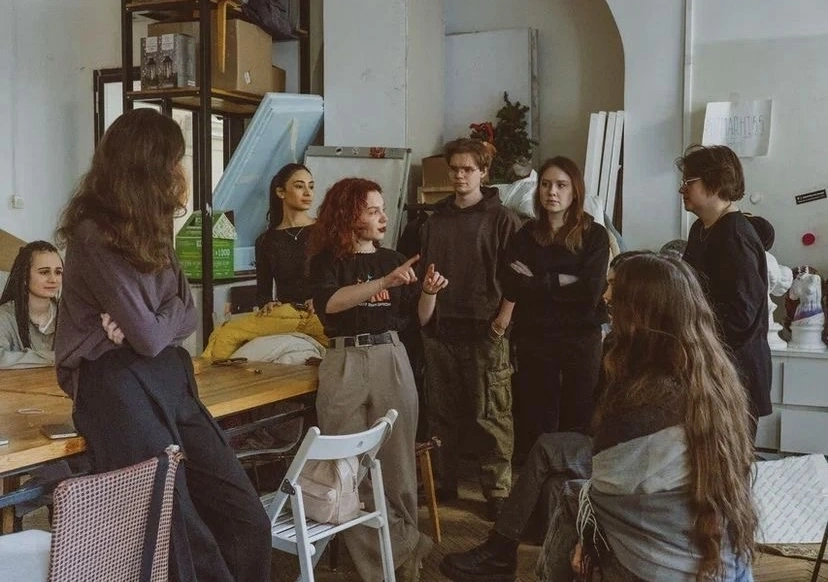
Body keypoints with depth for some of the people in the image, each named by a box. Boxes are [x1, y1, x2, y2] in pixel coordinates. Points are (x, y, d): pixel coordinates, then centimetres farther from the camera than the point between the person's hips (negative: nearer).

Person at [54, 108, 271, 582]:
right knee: (185, 542, -9)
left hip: (170, 379, 8)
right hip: (119, 387, -8)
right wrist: (152, 321, 5)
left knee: (248, 521, 0)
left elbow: (187, 316, 9)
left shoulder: (149, 229, 13)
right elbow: (150, 337, -16)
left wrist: (150, 324, -11)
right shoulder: (95, 234, -13)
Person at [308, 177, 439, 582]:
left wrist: (429, 292, -7)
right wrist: (384, 284, -25)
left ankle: (402, 545, 17)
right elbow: (328, 303, -18)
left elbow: (418, 317, 14)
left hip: (391, 358, 2)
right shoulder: (327, 259, 2)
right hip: (345, 363, -2)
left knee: (396, 457, 3)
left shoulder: (392, 259, 11)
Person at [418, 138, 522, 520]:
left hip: (484, 331, -5)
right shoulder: (436, 219, 14)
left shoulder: (500, 219, -1)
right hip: (439, 330, 5)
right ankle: (443, 482, 24)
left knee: (490, 416, -1)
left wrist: (502, 319, -12)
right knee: (441, 413, 12)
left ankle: (497, 491, 8)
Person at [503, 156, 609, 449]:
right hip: (534, 339, 2)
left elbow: (590, 293, -12)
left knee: (579, 425, 3)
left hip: (582, 340, -2)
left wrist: (538, 283, -7)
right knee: (537, 425, 5)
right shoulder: (525, 236, 6)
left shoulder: (595, 235, 0)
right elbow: (512, 290, -7)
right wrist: (562, 282, -12)